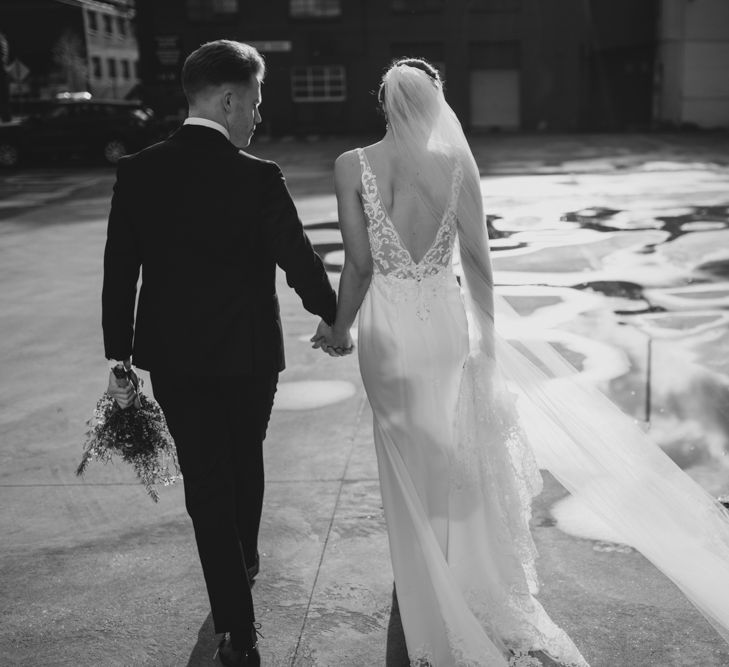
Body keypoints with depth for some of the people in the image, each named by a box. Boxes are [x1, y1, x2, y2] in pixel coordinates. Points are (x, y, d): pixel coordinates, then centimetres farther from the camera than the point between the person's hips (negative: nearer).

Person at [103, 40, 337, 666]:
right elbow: (300, 261, -13)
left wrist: (120, 359, 5)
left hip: (172, 357, 2)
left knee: (206, 482, 8)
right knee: (245, 464, 23)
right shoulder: (258, 177, -16)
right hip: (248, 354, -1)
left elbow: (119, 273, -3)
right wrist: (335, 316, 6)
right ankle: (245, 561, 49)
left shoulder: (136, 173, -5)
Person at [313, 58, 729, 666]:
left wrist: (340, 329, 2)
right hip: (444, 321, 1)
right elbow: (477, 259, -5)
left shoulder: (352, 165, -11)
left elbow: (359, 264, -12)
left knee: (407, 457, 18)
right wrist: (488, 338, 5)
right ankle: (464, 567, 44)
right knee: (452, 450, 23)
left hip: (388, 328, -1)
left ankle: (423, 583, 37)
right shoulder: (457, 163, -9)